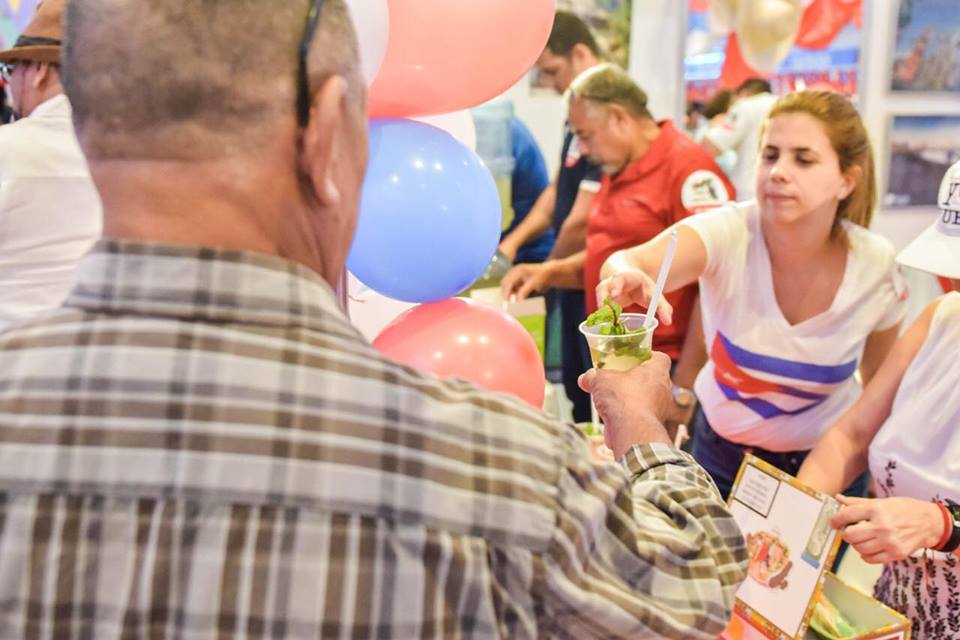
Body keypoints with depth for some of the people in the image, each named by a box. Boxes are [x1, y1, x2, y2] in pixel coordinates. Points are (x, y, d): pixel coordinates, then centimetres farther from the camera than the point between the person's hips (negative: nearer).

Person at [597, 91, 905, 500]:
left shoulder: (876, 265, -18)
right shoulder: (728, 232, -24)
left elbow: (881, 383, 0)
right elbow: (637, 263, -45)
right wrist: (628, 275, -67)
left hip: (826, 460, 1)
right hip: (721, 449, 0)